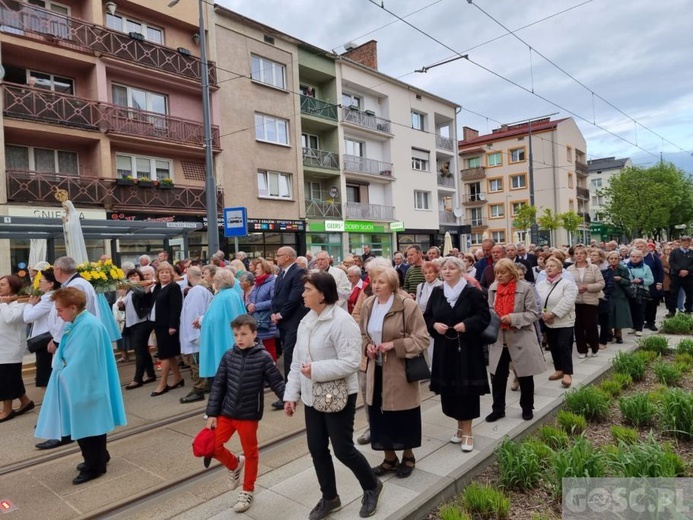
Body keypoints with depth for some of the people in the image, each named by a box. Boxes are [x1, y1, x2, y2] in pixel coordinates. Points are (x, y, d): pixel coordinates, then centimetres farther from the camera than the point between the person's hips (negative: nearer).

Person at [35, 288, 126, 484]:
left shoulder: (88, 326, -24)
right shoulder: (76, 324, 6)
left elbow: (81, 361, -23)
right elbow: (67, 354, 14)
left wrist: (63, 374, -12)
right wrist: (61, 369, 1)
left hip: (85, 385, -9)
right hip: (77, 383, 9)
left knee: (87, 425, 3)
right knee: (84, 424, 18)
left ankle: (94, 466, 18)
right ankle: (99, 457, 34)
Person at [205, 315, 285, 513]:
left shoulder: (263, 357, -13)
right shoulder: (229, 356, -3)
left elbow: (277, 383, -9)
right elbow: (218, 385, 2)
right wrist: (212, 413, 0)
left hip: (249, 415, -3)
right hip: (226, 412, 3)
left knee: (250, 453, 11)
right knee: (214, 446, 2)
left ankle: (248, 491, 33)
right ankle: (235, 464, 33)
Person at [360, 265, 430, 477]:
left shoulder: (408, 305, -15)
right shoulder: (368, 305, 2)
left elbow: (422, 339, -13)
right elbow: (363, 334, 15)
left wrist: (394, 345, -21)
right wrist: (367, 346, -6)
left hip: (400, 371, -5)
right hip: (376, 370, 5)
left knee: (403, 418, 10)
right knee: (380, 416, 13)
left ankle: (408, 457, 34)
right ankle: (389, 458, 33)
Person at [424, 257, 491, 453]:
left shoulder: (473, 292, -6)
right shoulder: (437, 292, 5)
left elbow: (484, 316, -7)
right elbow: (427, 316, 9)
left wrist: (467, 324, -20)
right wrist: (434, 325, -10)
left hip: (467, 348, -4)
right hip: (444, 349, 4)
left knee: (467, 389, 1)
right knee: (449, 389, 10)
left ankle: (467, 431, 14)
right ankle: (460, 426, 28)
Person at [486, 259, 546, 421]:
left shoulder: (525, 288, -11)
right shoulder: (493, 288, 2)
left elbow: (534, 313, -11)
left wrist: (514, 318, -24)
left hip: (521, 339, -3)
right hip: (499, 340, 4)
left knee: (525, 376, 11)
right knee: (497, 376, 7)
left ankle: (527, 408, 30)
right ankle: (498, 409, 23)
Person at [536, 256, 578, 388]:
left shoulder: (567, 284, -10)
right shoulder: (540, 284, 8)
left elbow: (566, 303, -20)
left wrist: (553, 314, -22)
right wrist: (543, 314, -15)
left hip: (564, 321, -5)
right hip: (548, 322, 5)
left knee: (563, 345, -10)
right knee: (553, 346, 12)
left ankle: (567, 374, -1)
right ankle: (559, 370, 26)